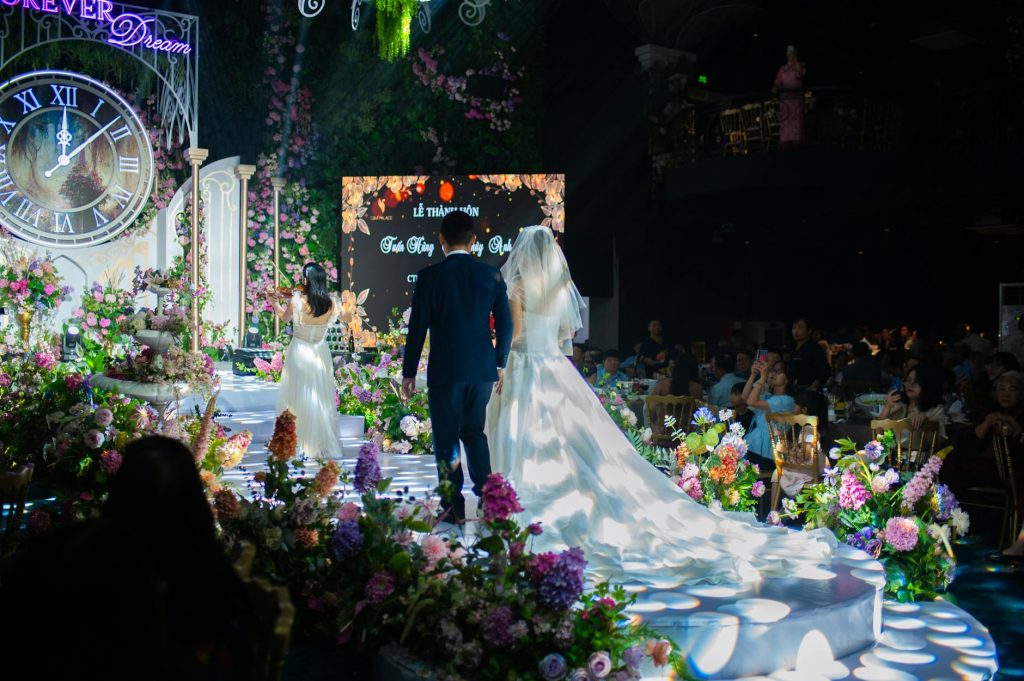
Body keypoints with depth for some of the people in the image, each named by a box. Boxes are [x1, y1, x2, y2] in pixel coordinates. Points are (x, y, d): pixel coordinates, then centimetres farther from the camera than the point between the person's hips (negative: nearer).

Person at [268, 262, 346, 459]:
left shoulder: (297, 300, -14)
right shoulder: (331, 304, -8)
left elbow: (285, 318, 7)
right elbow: (347, 319, 11)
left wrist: (275, 302, 22)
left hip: (299, 352, -2)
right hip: (321, 354, 2)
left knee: (296, 398, 8)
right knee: (322, 399, 12)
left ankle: (295, 444, 12)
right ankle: (325, 446, 16)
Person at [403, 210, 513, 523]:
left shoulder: (430, 276, -8)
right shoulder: (491, 274, 1)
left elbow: (417, 328, -6)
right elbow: (505, 325, 3)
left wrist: (409, 372, 3)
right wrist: (499, 365, 15)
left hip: (445, 371, -3)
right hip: (483, 369, 4)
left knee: (447, 439, 7)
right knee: (474, 432, 20)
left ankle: (455, 508, 10)